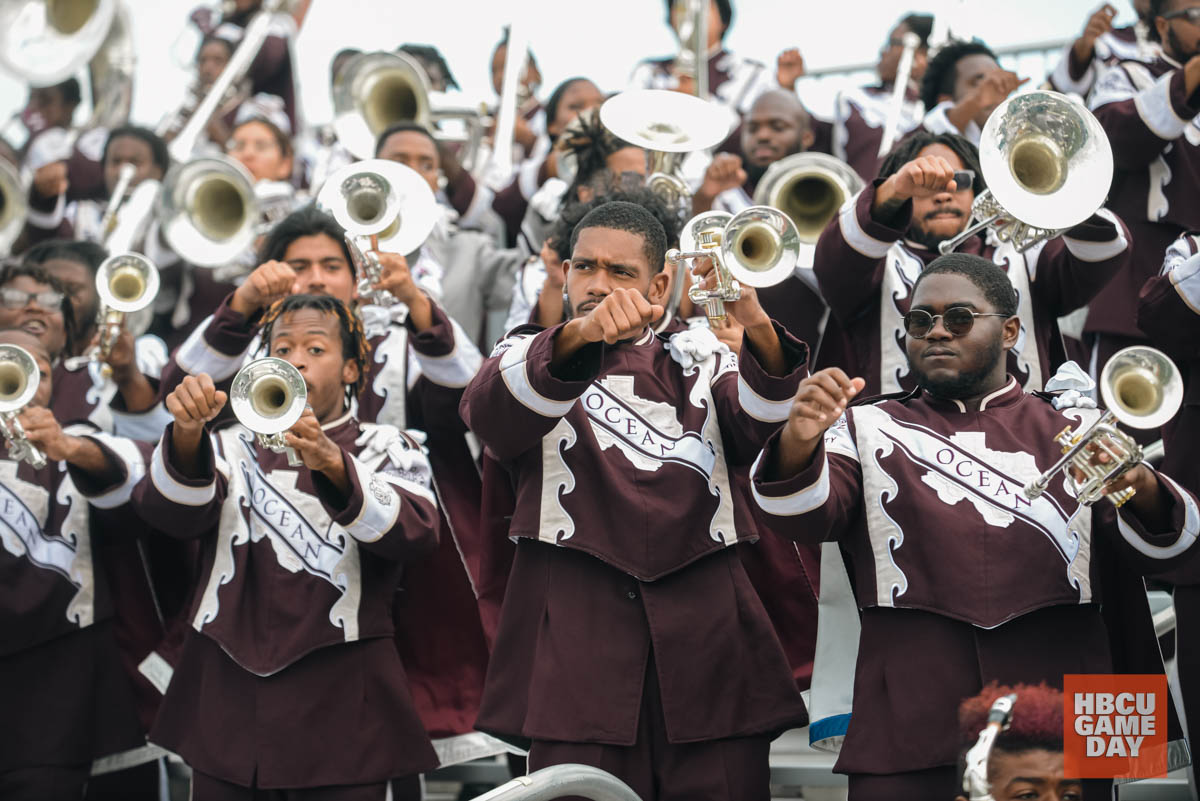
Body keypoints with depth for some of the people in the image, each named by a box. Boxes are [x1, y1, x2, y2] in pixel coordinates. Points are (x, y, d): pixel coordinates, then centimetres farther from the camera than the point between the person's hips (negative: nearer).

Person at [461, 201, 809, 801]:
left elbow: (762, 420, -4)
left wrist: (756, 329, -26)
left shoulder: (700, 363, 19)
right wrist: (580, 335, -30)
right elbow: (489, 414, -11)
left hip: (706, 644, 1)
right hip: (577, 640, -1)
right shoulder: (530, 359, 15)